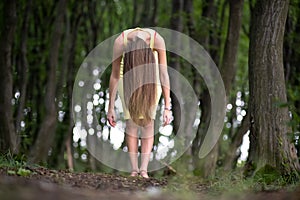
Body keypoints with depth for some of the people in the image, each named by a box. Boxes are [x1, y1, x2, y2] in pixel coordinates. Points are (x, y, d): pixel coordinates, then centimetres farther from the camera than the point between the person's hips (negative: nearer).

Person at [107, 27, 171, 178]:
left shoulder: (157, 40, -38)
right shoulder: (120, 41, -35)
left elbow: (164, 74, -35)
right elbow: (114, 76, -25)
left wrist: (167, 108, -36)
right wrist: (111, 108, -20)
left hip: (152, 74, 0)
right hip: (127, 72, 1)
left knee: (148, 119, -12)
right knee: (131, 118, -11)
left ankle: (144, 169, -17)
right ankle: (134, 169, -10)